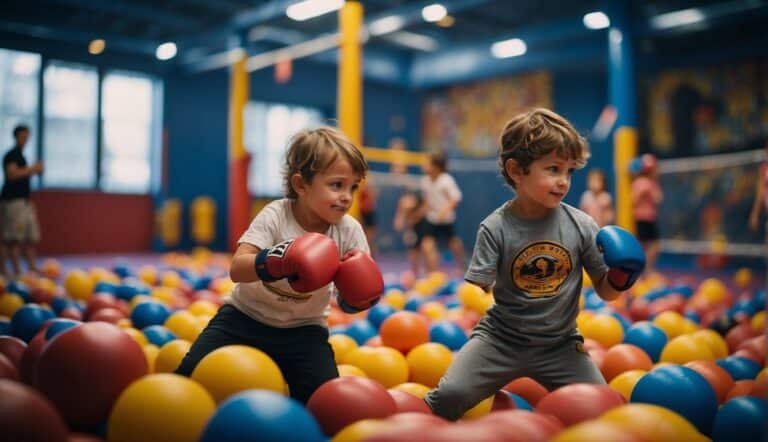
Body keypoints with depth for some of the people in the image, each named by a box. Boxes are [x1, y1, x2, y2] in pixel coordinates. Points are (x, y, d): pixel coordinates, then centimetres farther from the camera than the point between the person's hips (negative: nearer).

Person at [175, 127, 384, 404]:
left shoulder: (350, 231, -12)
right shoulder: (275, 215, -18)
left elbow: (347, 303, -5)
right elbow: (237, 269, -29)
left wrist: (361, 295, -29)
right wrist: (273, 262, -48)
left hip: (302, 329, 1)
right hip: (247, 315, -1)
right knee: (191, 373, -9)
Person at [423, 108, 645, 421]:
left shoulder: (582, 226, -7)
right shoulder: (495, 228, -13)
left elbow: (604, 291, 1)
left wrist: (621, 277, -19)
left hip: (559, 345, 2)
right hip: (501, 337, -2)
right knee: (449, 396, -15)